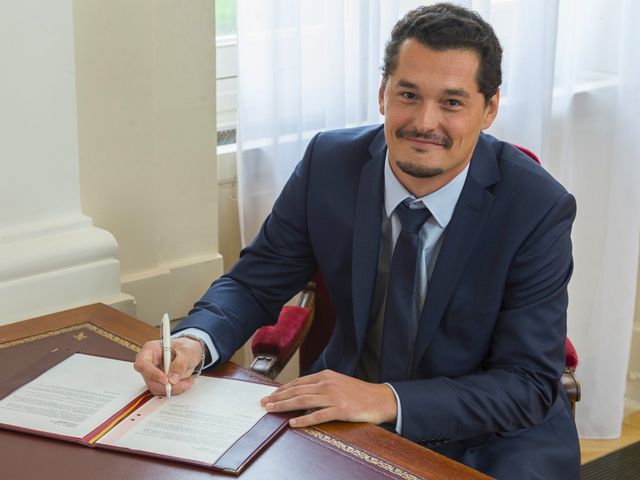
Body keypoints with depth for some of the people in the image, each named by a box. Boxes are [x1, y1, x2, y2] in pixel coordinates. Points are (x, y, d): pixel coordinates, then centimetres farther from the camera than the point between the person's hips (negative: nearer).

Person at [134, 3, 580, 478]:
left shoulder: (539, 208, -18)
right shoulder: (329, 163, -10)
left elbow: (529, 384, -18)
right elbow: (253, 284, 0)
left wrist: (389, 400, -32)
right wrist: (193, 341, -22)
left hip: (491, 435, -2)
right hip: (350, 403, 2)